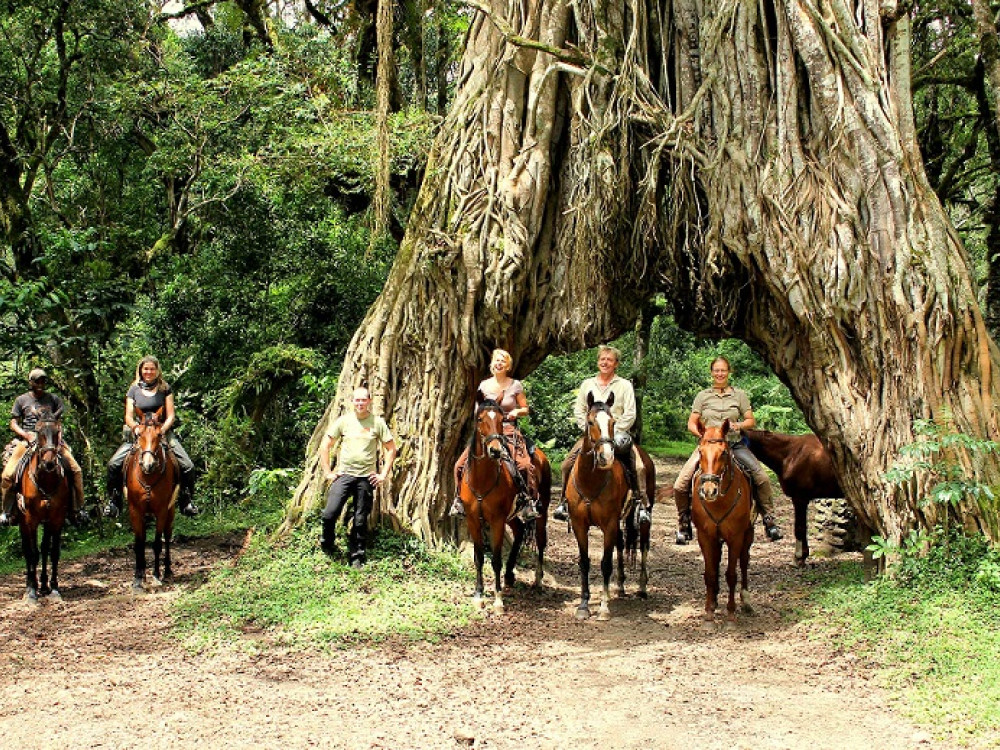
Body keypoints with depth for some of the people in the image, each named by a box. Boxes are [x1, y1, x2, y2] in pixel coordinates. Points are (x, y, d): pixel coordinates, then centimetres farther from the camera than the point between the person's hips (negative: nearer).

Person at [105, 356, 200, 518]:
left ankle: (187, 500, 2)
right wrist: (136, 427, -19)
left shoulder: (165, 389, 6)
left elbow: (171, 416, 1)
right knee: (113, 464, -17)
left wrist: (161, 430, -17)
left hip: (163, 432, -1)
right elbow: (128, 417, 3)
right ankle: (114, 500, 1)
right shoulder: (134, 390, 8)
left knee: (188, 466, -17)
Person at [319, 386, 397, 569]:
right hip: (344, 475, 0)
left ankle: (357, 556, 17)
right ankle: (327, 544, 13)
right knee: (330, 513, -14)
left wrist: (384, 474, 2)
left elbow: (391, 449, 8)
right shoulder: (343, 421, 3)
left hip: (366, 478, 0)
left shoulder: (378, 423, 2)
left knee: (361, 520, 4)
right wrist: (327, 471, 2)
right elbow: (325, 446, 8)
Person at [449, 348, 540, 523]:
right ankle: (460, 500, 4)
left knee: (524, 465, -27)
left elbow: (526, 409, 9)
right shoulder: (484, 385, 10)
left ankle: (528, 502, -13)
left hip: (509, 430, -3)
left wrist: (516, 412, -11)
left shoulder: (515, 385, 4)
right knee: (462, 464, -12)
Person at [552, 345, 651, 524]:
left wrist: (614, 432, -12)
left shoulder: (625, 385, 6)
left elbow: (630, 415, -1)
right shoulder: (587, 384, 15)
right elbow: (578, 411, 12)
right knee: (567, 464, -13)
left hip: (617, 434, -3)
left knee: (630, 467, -22)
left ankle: (641, 503, -12)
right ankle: (564, 501, 0)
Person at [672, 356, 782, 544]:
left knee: (761, 477, -21)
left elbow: (751, 421, 8)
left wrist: (739, 425, -12)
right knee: (680, 486, -17)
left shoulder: (739, 395, 9)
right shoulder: (703, 396, 9)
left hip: (735, 444, 0)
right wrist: (700, 432, -12)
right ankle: (684, 523, 5)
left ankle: (769, 519, -4)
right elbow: (691, 424, 9)